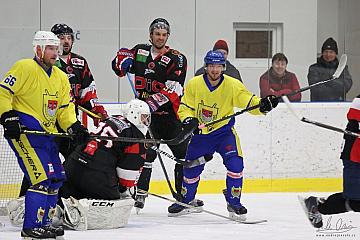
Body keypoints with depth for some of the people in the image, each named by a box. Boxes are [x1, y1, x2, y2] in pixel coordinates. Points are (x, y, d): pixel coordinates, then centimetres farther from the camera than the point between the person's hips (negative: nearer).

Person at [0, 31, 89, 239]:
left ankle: (44, 222, 24)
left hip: (47, 132, 9)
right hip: (23, 130, -9)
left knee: (57, 178, 11)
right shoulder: (25, 68, -9)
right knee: (41, 176, -16)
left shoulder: (61, 77, 16)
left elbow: (65, 109, 15)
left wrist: (75, 127, -2)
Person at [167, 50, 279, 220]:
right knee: (191, 168, 6)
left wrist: (262, 104, -39)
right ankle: (185, 201, 31)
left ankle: (234, 203, -4)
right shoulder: (194, 84, -12)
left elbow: (248, 101, -18)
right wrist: (188, 120, -27)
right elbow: (184, 107, -6)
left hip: (224, 131, -1)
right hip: (200, 133, 1)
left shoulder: (233, 85, -14)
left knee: (235, 163, -19)